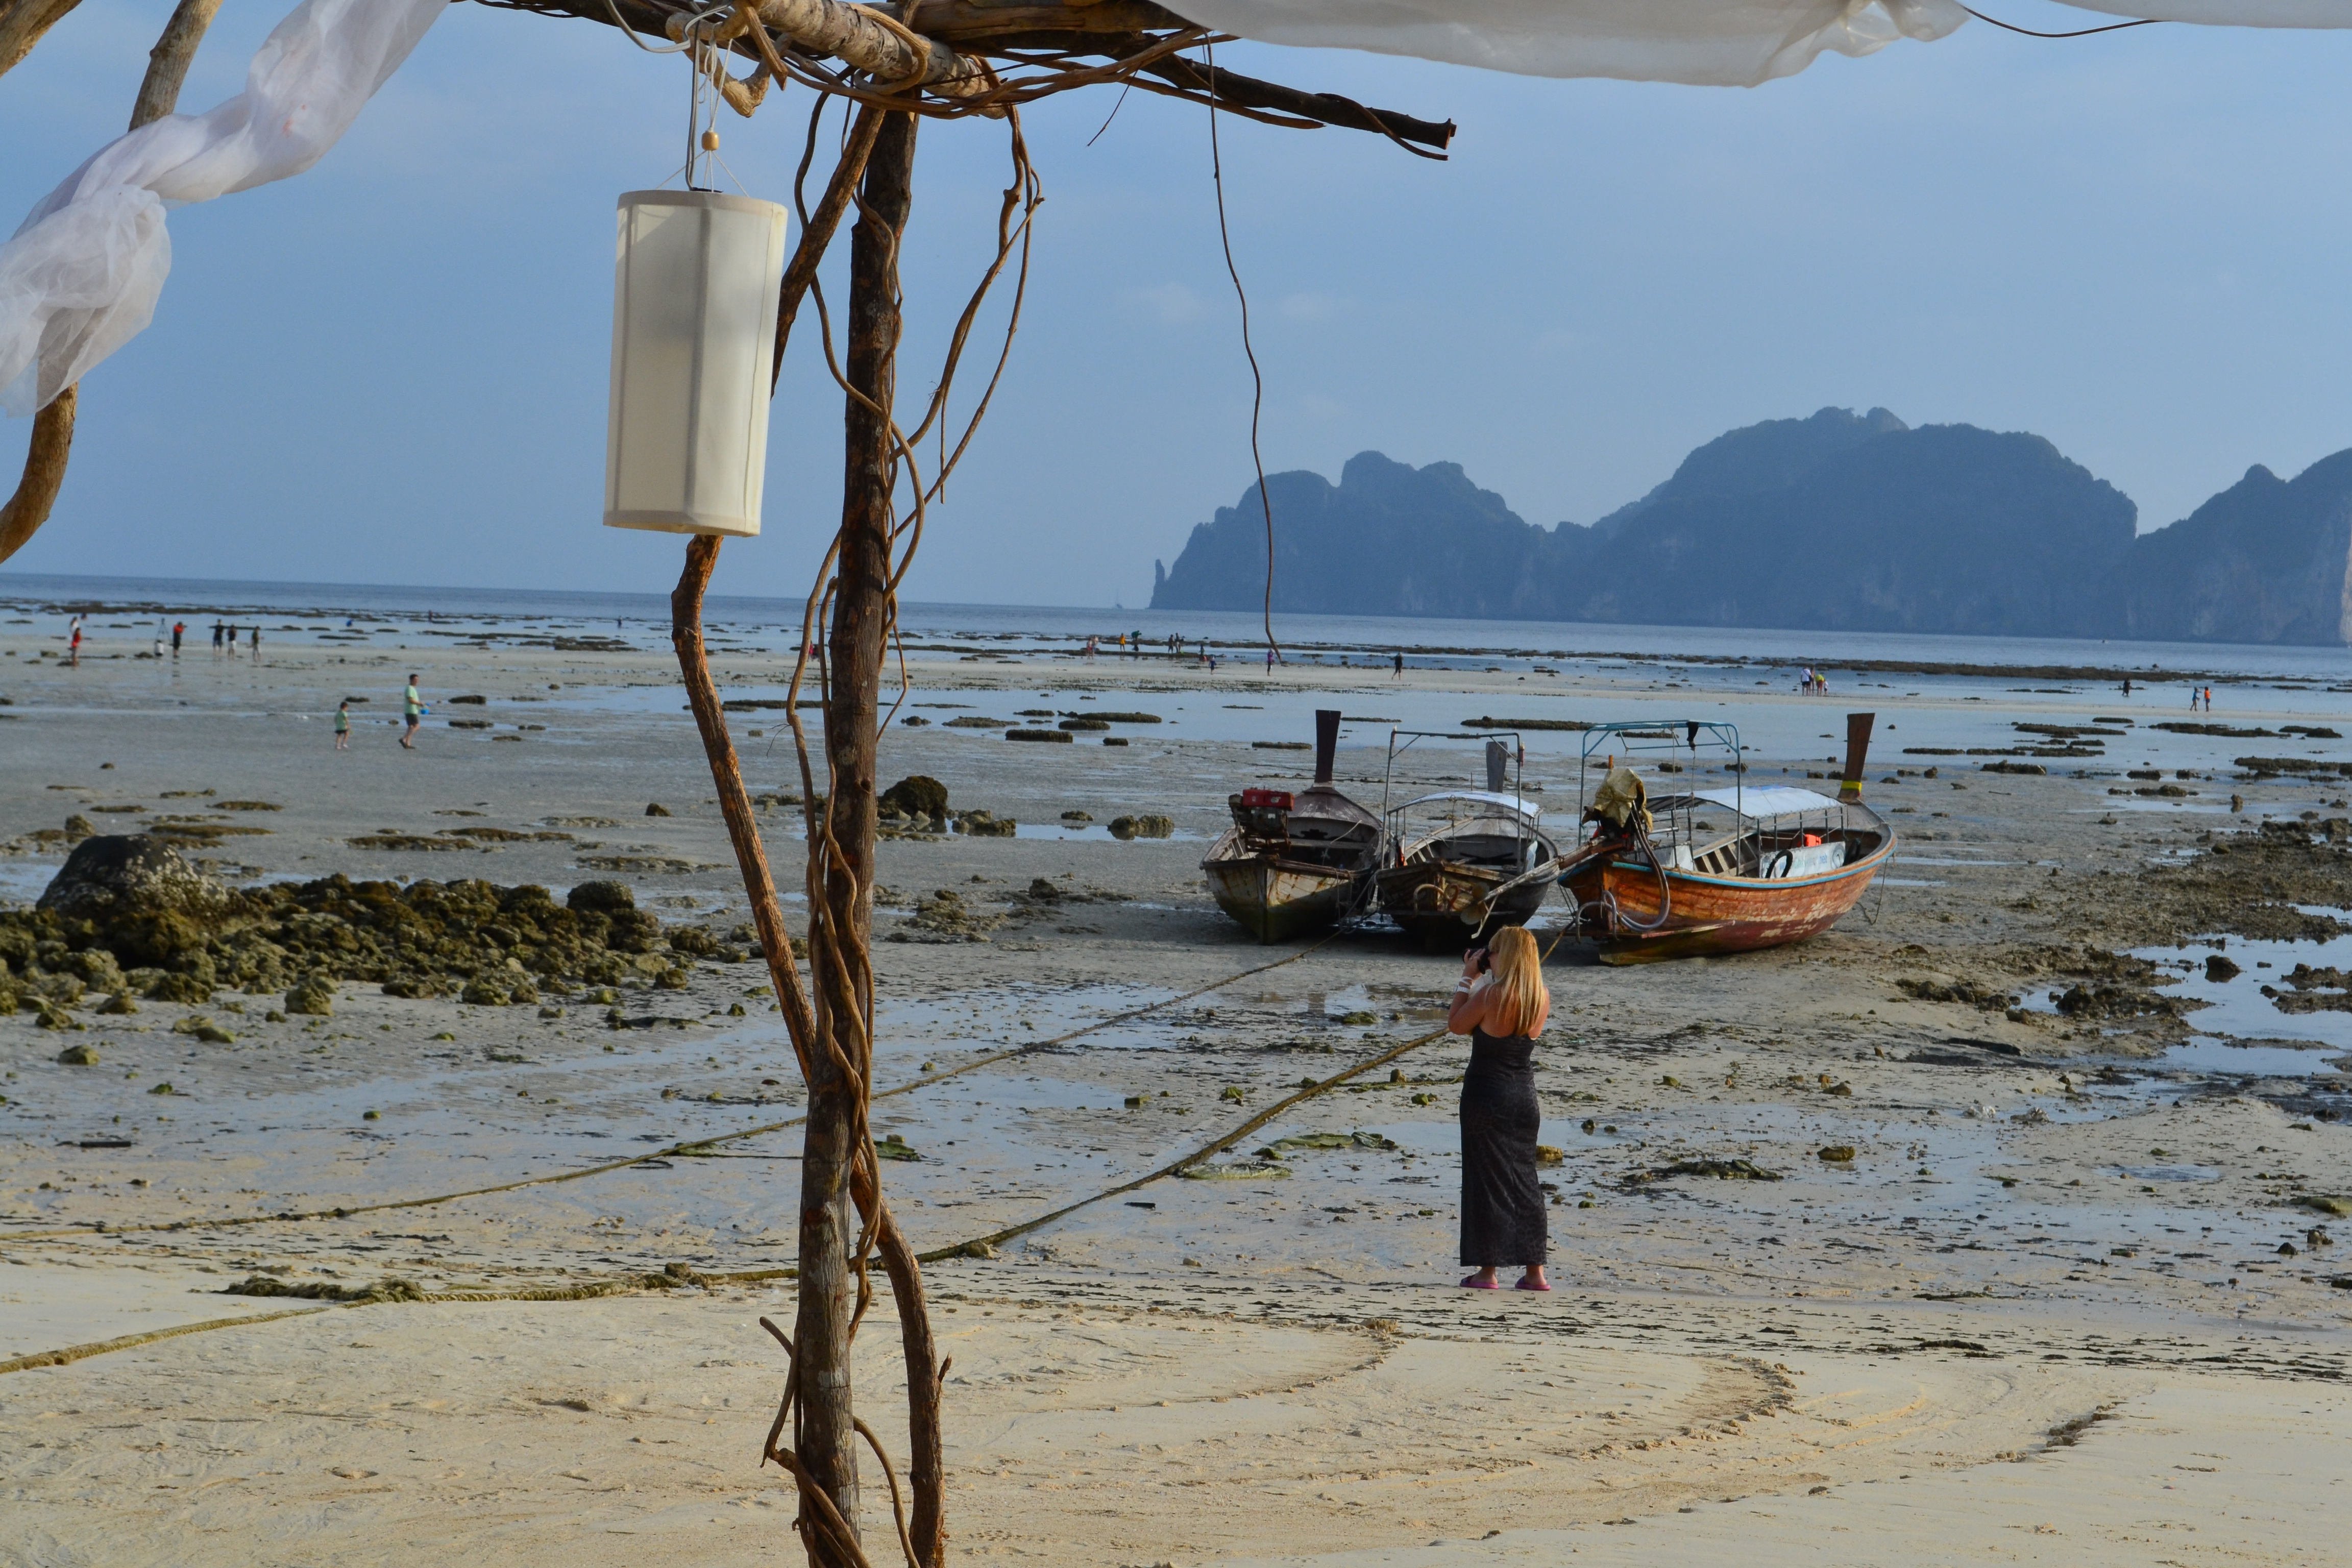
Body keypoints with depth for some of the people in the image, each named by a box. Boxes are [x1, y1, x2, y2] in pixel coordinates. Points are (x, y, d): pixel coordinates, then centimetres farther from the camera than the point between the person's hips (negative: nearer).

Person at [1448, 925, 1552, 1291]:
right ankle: (1535, 1271, 13)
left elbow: (1456, 1025, -4)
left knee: (1486, 1179, 2)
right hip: (1525, 1096, 6)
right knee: (1524, 1180, 13)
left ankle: (1488, 1271, 3)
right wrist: (1481, 980, 14)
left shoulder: (1490, 994, -18)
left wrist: (1469, 979, 2)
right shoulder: (1542, 999, 1)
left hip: (1486, 1094, -6)